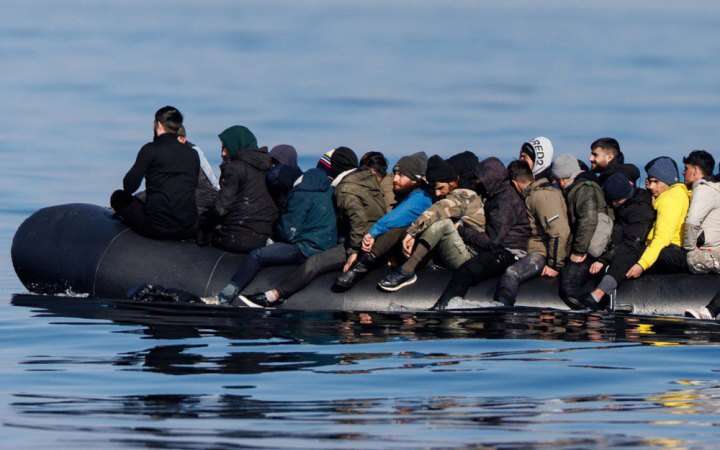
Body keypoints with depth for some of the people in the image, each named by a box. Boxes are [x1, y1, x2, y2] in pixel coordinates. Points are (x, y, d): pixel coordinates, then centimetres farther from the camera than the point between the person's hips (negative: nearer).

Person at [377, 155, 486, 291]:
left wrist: (411, 232, -28)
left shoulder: (465, 195, -7)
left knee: (441, 222, -29)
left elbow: (440, 209, -24)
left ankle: (406, 271, -33)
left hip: (468, 255, -9)